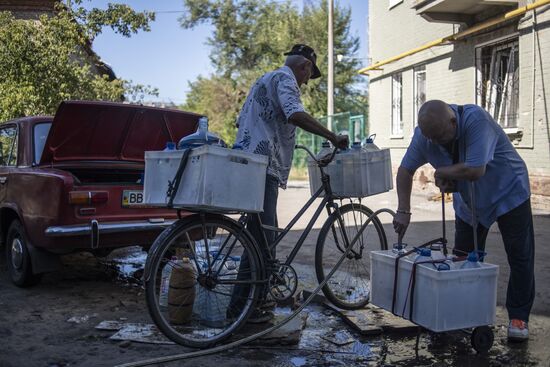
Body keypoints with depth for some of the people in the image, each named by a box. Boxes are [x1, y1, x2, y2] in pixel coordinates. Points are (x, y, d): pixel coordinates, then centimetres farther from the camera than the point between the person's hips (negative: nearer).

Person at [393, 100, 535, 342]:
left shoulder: (475, 119, -34)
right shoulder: (423, 134, -19)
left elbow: (475, 170, -39)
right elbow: (405, 169, -9)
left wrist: (441, 172, -23)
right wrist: (403, 210, -16)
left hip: (508, 194, -4)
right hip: (468, 202, 5)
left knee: (520, 258, -1)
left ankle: (518, 318, 9)